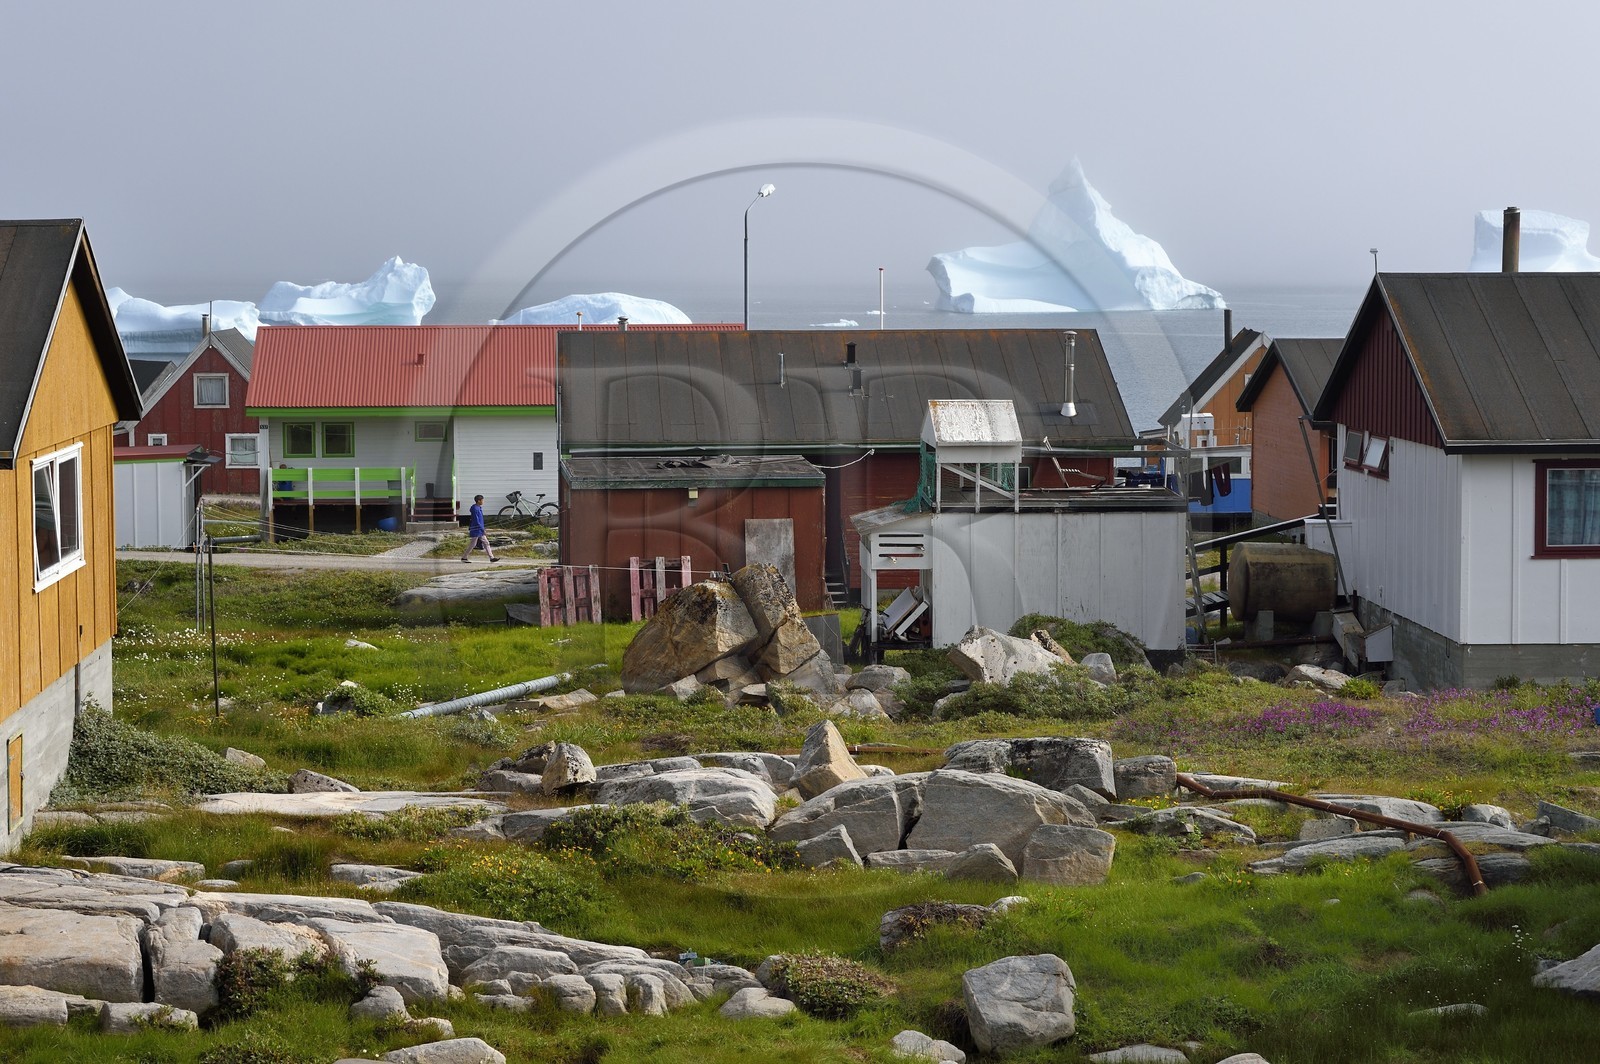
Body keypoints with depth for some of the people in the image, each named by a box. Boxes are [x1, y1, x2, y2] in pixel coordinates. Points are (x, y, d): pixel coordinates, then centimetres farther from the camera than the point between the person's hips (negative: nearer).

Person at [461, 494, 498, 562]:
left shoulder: (479, 508, 10)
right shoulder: (475, 509, -20)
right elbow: (477, 522, -23)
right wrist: (483, 531, -23)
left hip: (480, 531, 9)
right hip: (476, 531, -9)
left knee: (486, 543, 5)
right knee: (472, 545, 0)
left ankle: (491, 557, 5)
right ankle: (464, 557, 13)